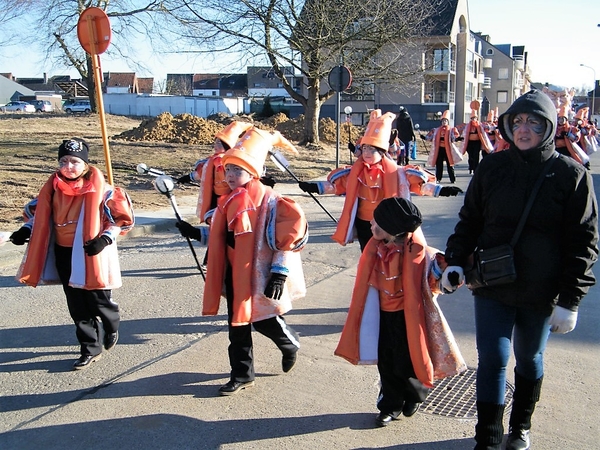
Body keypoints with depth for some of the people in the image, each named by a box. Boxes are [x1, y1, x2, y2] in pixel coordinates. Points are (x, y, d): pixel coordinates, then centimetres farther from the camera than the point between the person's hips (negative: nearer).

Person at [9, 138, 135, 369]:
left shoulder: (99, 188, -12)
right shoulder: (54, 188, 3)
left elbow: (121, 217, -8)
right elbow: (37, 211, 19)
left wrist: (105, 238, -20)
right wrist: (27, 229, 3)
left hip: (90, 254, -5)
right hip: (63, 254, 5)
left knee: (98, 302, 5)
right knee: (77, 306, 10)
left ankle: (112, 328, 39)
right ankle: (91, 349, 22)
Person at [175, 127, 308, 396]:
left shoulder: (267, 201, -18)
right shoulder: (228, 201, 7)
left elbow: (292, 232, -21)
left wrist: (280, 271, -23)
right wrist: (197, 234, 4)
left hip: (259, 274, -7)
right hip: (234, 273, 7)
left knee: (264, 321, 7)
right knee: (237, 325, 12)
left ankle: (290, 344, 39)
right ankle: (242, 375, 28)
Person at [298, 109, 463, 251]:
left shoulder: (394, 171, -10)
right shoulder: (355, 171, -4)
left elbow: (418, 182, -9)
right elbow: (337, 183, -2)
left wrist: (440, 190, -17)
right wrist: (317, 187, -14)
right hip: (363, 224, 2)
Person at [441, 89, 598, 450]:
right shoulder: (492, 167, 0)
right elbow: (469, 219, 8)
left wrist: (569, 300, -9)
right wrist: (456, 261, -4)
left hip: (541, 291, 0)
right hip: (491, 285, 1)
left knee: (529, 359, 17)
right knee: (493, 359, -3)